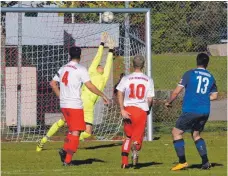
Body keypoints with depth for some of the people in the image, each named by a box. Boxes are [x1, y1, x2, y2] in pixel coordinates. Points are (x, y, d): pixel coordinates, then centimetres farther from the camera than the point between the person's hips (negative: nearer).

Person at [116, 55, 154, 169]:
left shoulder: (126, 79, 3)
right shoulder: (148, 80, 3)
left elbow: (120, 93, -7)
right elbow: (150, 99, 1)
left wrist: (122, 110, -9)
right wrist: (147, 109, 19)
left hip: (128, 109, 1)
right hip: (142, 110, -1)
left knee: (128, 136, 17)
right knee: (138, 136, 2)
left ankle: (124, 161, 12)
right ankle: (136, 147, -34)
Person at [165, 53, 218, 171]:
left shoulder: (189, 74, -2)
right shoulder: (210, 77, 12)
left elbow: (177, 91, -3)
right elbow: (214, 95, 19)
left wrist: (169, 102, 12)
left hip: (191, 111, -5)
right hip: (205, 111, 5)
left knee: (176, 132, 4)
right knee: (196, 134, 21)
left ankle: (182, 161, -6)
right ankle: (205, 162, 9)